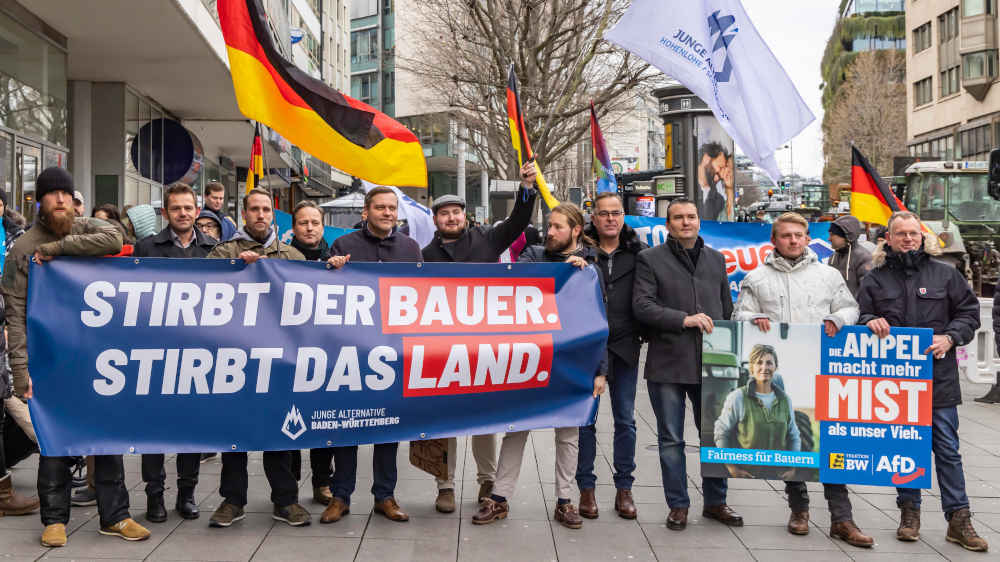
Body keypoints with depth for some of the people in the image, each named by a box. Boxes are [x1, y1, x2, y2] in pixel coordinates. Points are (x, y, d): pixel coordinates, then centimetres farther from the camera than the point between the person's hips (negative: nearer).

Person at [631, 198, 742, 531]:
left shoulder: (716, 259, 15)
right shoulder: (650, 259, 1)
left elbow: (727, 309, 19)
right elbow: (642, 306, -10)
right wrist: (684, 319, -17)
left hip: (711, 364, 4)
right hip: (668, 365, -3)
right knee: (671, 439, 6)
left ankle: (715, 501, 26)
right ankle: (678, 505, 18)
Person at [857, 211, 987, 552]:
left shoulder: (945, 274, 6)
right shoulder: (876, 279, 7)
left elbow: (969, 312, 8)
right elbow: (860, 315, 10)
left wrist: (950, 337, -8)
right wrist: (870, 322, -12)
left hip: (939, 376, -1)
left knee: (947, 449, 3)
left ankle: (958, 519, 10)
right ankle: (909, 512, 23)